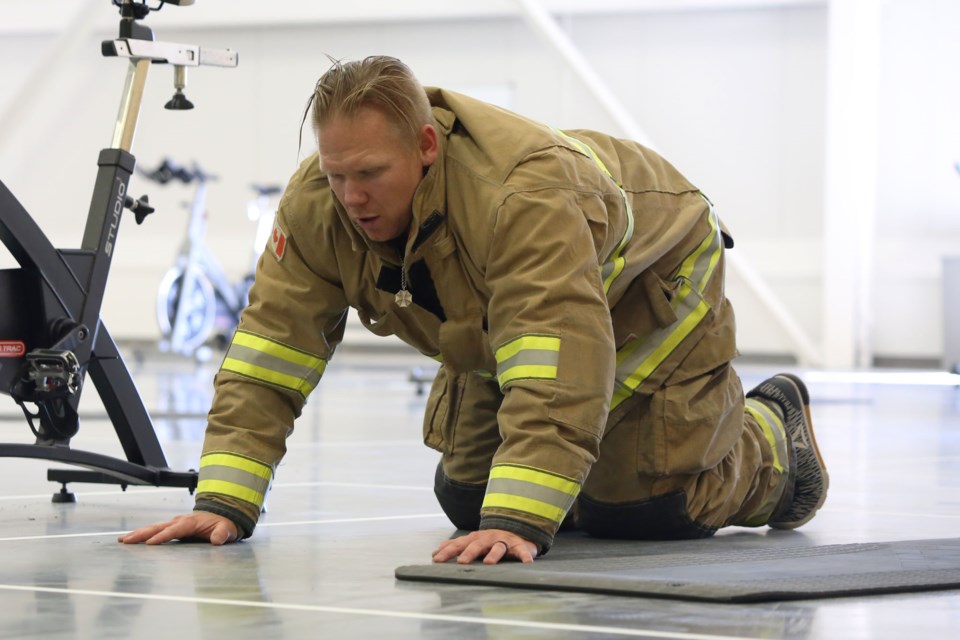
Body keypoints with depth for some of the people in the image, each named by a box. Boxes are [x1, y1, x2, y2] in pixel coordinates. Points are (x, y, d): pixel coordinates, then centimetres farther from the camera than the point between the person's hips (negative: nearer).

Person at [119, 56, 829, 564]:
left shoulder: (526, 192, -47)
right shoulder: (316, 205, -27)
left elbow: (557, 374, -53)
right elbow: (269, 351, -26)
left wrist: (521, 523, -62)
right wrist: (224, 503, -35)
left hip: (648, 296, -6)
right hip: (494, 332, 6)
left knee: (643, 510, -10)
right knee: (468, 499, 2)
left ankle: (770, 436, 22)